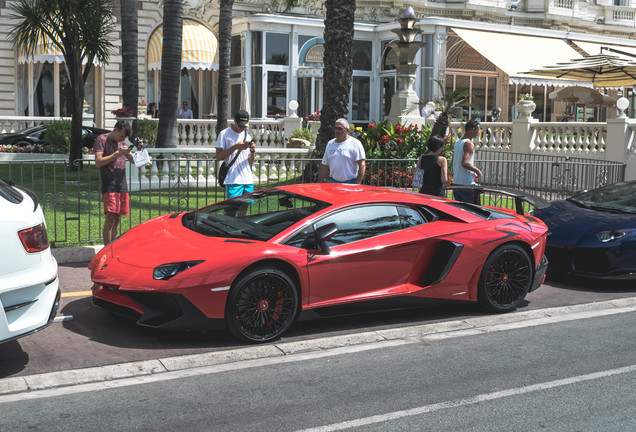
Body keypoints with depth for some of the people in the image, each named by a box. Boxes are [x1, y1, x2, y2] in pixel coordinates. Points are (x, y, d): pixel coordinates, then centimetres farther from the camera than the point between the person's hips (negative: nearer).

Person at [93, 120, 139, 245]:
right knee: (110, 218, -14)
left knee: (117, 219, 7)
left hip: (122, 186, 7)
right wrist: (117, 153, -16)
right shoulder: (102, 139, -1)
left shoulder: (122, 142, 18)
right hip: (109, 186, -7)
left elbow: (133, 160, 19)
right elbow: (98, 162, -11)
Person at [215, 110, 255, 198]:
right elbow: (218, 157, -7)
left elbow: (250, 162, 16)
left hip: (248, 181, 5)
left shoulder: (247, 136, 16)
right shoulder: (224, 134, 0)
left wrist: (253, 151, -5)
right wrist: (235, 147, -14)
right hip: (233, 181, -5)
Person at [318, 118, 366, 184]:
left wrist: (358, 184, -16)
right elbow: (324, 166, 17)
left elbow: (362, 165, -9)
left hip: (350, 183, -5)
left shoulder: (355, 143, -2)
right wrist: (320, 184, 11)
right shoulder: (330, 144, 15)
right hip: (333, 182, 5)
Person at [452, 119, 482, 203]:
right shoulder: (469, 144, -14)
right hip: (466, 184, -9)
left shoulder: (457, 142, 14)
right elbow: (465, 163, -25)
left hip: (455, 182, 9)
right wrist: (477, 170, -10)